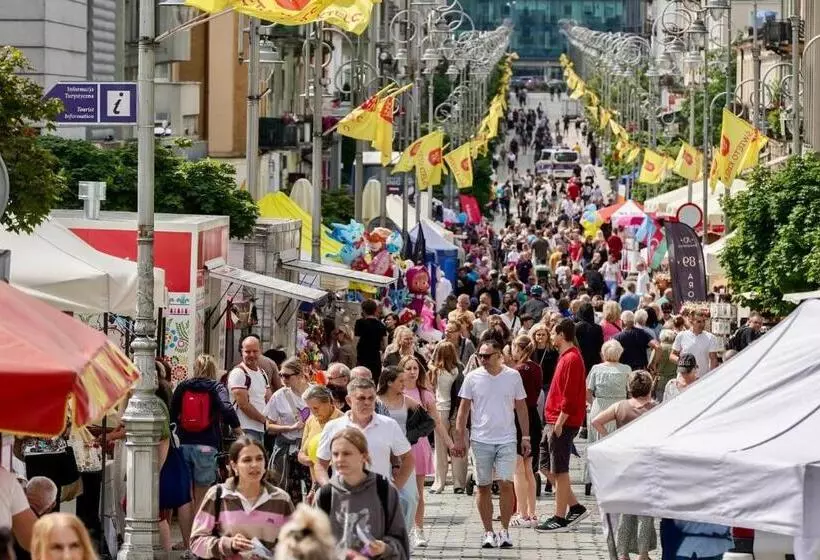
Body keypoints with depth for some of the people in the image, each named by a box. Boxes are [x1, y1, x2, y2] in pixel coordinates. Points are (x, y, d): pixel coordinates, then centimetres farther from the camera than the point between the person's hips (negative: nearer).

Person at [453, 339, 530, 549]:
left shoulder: (513, 376, 2)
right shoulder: (473, 378, 1)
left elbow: (521, 407, 9)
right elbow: (463, 409, 6)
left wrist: (525, 436, 7)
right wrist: (459, 438, 1)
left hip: (507, 439, -1)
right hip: (481, 440, 1)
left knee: (506, 484, -9)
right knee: (483, 486, 4)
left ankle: (504, 531, 1)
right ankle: (488, 532, 13)